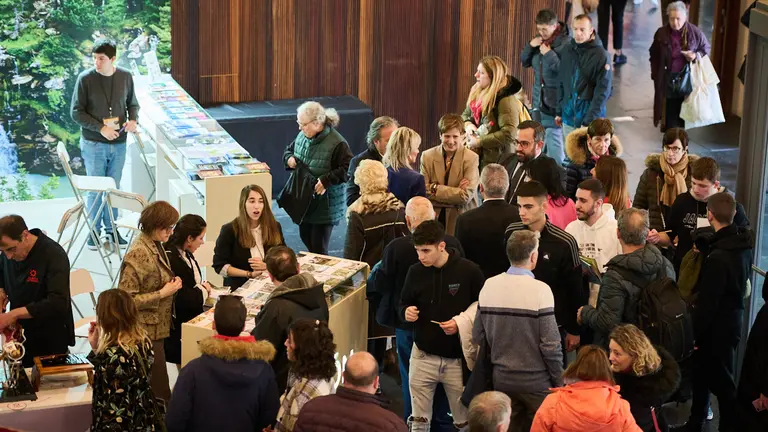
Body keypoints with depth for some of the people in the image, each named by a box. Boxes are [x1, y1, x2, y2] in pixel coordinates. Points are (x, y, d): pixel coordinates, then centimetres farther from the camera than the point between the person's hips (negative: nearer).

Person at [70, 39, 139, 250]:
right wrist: (101, 128, -16)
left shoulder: (125, 77, 0)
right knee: (95, 189, 3)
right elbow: (76, 112, -8)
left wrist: (133, 120, -7)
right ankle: (94, 231, 16)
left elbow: (132, 103, 14)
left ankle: (111, 230, 23)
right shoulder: (85, 78, -10)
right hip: (93, 144, -3)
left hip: (119, 143, 3)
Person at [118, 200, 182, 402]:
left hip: (157, 328, 9)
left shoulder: (156, 246, 6)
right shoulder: (138, 254, -21)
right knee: (159, 391, -3)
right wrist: (163, 293, -20)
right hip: (146, 332, -9)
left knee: (155, 387, 16)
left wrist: (171, 285, 4)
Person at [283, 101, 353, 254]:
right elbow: (288, 150, 19)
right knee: (305, 238, 20)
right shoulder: (303, 136, 1)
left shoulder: (337, 143, -20)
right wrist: (289, 158, -4)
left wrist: (326, 180, -28)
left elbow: (348, 169, -21)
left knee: (318, 247, 0)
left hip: (325, 204, -7)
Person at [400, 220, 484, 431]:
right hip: (423, 355, 2)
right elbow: (404, 303, 12)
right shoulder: (415, 272, -2)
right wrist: (406, 312, -11)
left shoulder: (469, 271, -11)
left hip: (458, 357, -2)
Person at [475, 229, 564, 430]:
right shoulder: (539, 290, -17)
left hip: (501, 378, 5)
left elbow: (477, 336, 3)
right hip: (535, 381, -5)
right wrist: (559, 382, -4)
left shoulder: (489, 286, -3)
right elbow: (550, 345, -17)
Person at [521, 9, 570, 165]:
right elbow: (525, 62, 15)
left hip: (555, 100, -8)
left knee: (553, 136, -10)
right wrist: (530, 46, -2)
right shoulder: (539, 39, 9)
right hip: (539, 98, 8)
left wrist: (549, 54, -22)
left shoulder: (565, 42, -15)